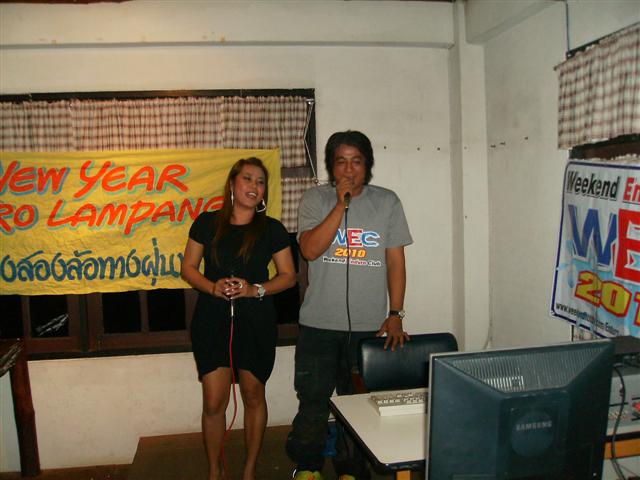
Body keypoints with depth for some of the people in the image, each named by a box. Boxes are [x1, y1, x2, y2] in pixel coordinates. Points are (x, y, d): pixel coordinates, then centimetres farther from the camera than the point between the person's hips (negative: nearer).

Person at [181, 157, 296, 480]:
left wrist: (256, 289, -13)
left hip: (256, 323, 1)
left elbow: (288, 275, 4)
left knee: (253, 396, 11)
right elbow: (188, 268, 6)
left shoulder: (272, 229, 3)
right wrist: (212, 287, -13)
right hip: (212, 321, 0)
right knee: (213, 402, 0)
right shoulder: (207, 223, 4)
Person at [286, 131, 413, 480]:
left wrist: (395, 314, -3)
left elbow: (396, 260, 3)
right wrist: (342, 204, -17)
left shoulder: (387, 202, 3)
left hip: (369, 326, 1)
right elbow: (310, 249, -13)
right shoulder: (315, 199, 0)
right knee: (313, 402, 7)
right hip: (320, 323, 0)